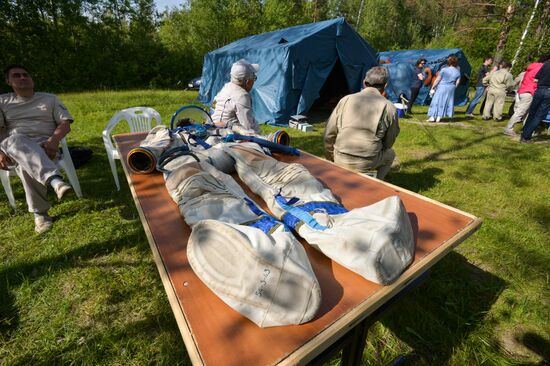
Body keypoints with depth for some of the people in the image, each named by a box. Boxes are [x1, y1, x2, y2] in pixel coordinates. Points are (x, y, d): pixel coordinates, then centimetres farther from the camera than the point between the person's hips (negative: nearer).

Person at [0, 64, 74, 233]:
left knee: (26, 165, -37)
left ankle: (39, 214, -36)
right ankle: (55, 180, -60)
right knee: (15, 139, -39)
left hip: (44, 145, -1)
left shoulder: (50, 98, 18)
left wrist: (54, 140, -17)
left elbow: (65, 123, 4)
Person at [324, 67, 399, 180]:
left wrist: (331, 159, 16)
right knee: (390, 154, 30)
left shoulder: (346, 99, 2)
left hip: (340, 161, 3)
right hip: (366, 164, -2)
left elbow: (329, 135, 2)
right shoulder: (389, 108, -1)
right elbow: (388, 143, 9)